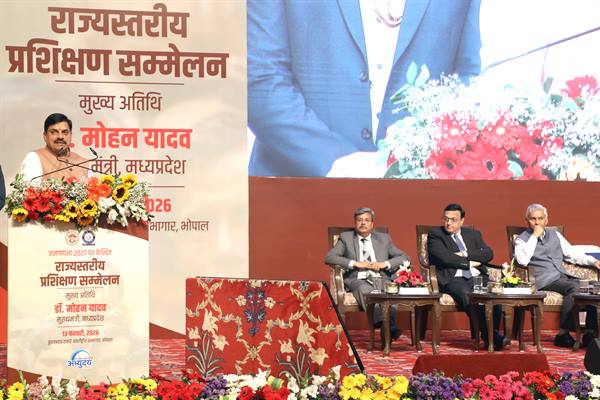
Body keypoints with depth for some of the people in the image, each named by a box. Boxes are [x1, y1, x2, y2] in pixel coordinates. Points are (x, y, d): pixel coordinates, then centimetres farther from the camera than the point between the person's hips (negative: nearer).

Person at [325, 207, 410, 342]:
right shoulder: (346, 238, 16)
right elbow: (329, 257, 2)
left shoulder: (384, 238, 21)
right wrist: (355, 263, -8)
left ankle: (390, 324, -49)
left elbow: (405, 257, 16)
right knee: (364, 289, -38)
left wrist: (385, 263, -3)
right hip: (357, 280, -2)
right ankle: (383, 323, -54)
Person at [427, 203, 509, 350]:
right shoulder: (435, 235, 12)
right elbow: (443, 257, -5)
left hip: (477, 277, 4)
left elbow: (488, 254, 9)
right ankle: (491, 335, -35)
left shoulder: (473, 234, 24)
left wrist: (466, 254, -4)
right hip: (453, 278, -4)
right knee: (467, 295, -37)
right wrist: (469, 263, -1)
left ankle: (491, 336, -19)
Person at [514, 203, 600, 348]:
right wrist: (534, 236, -9)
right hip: (544, 281, -5)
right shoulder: (522, 239, 7)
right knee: (574, 288, -32)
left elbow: (573, 254, 24)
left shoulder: (555, 235, 24)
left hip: (563, 276, 5)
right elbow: (522, 260, -13)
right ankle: (563, 334, -27)